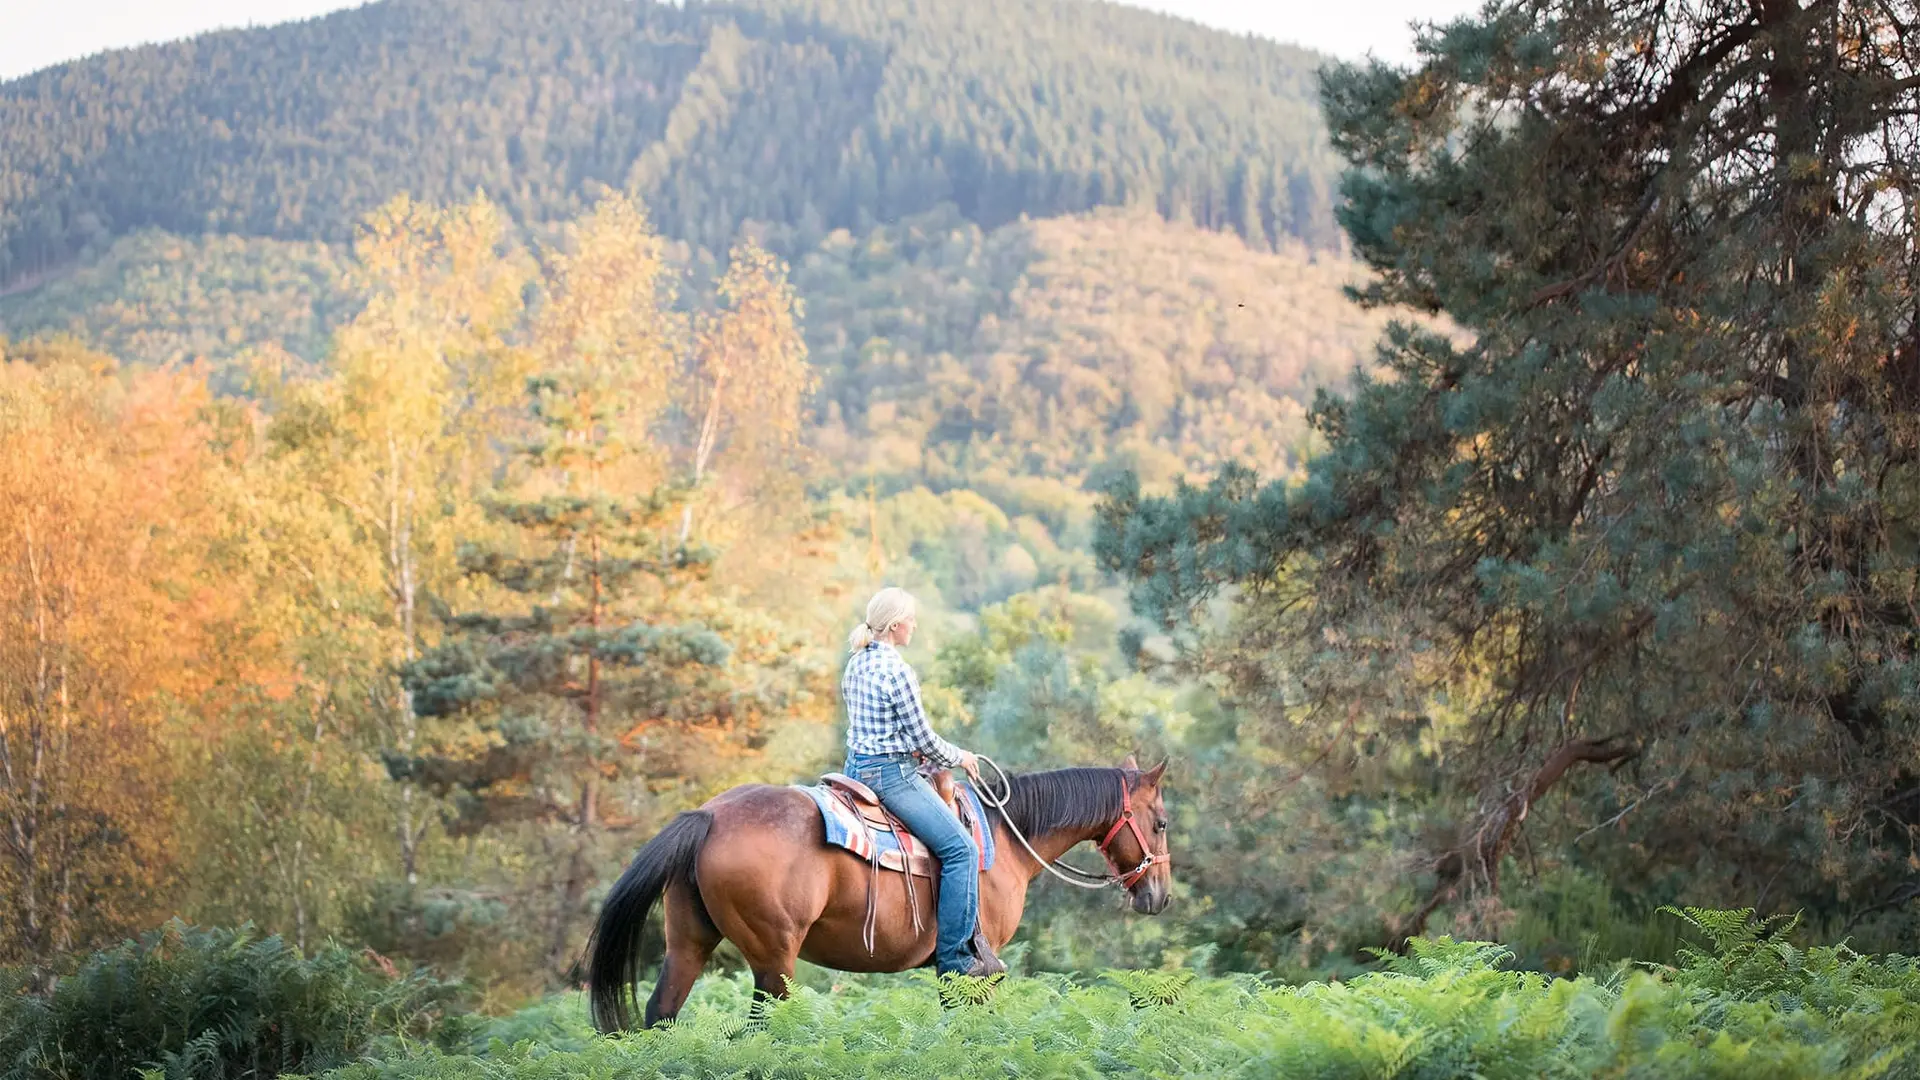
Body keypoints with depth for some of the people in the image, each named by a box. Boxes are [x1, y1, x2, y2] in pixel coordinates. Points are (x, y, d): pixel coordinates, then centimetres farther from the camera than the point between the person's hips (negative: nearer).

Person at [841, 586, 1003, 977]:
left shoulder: (857, 664, 10)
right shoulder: (897, 670, -18)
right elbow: (923, 738, -12)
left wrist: (925, 753, 16)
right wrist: (959, 758, 5)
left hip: (857, 766, 11)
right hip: (890, 773, -11)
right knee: (960, 849, -9)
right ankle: (954, 959, -11)